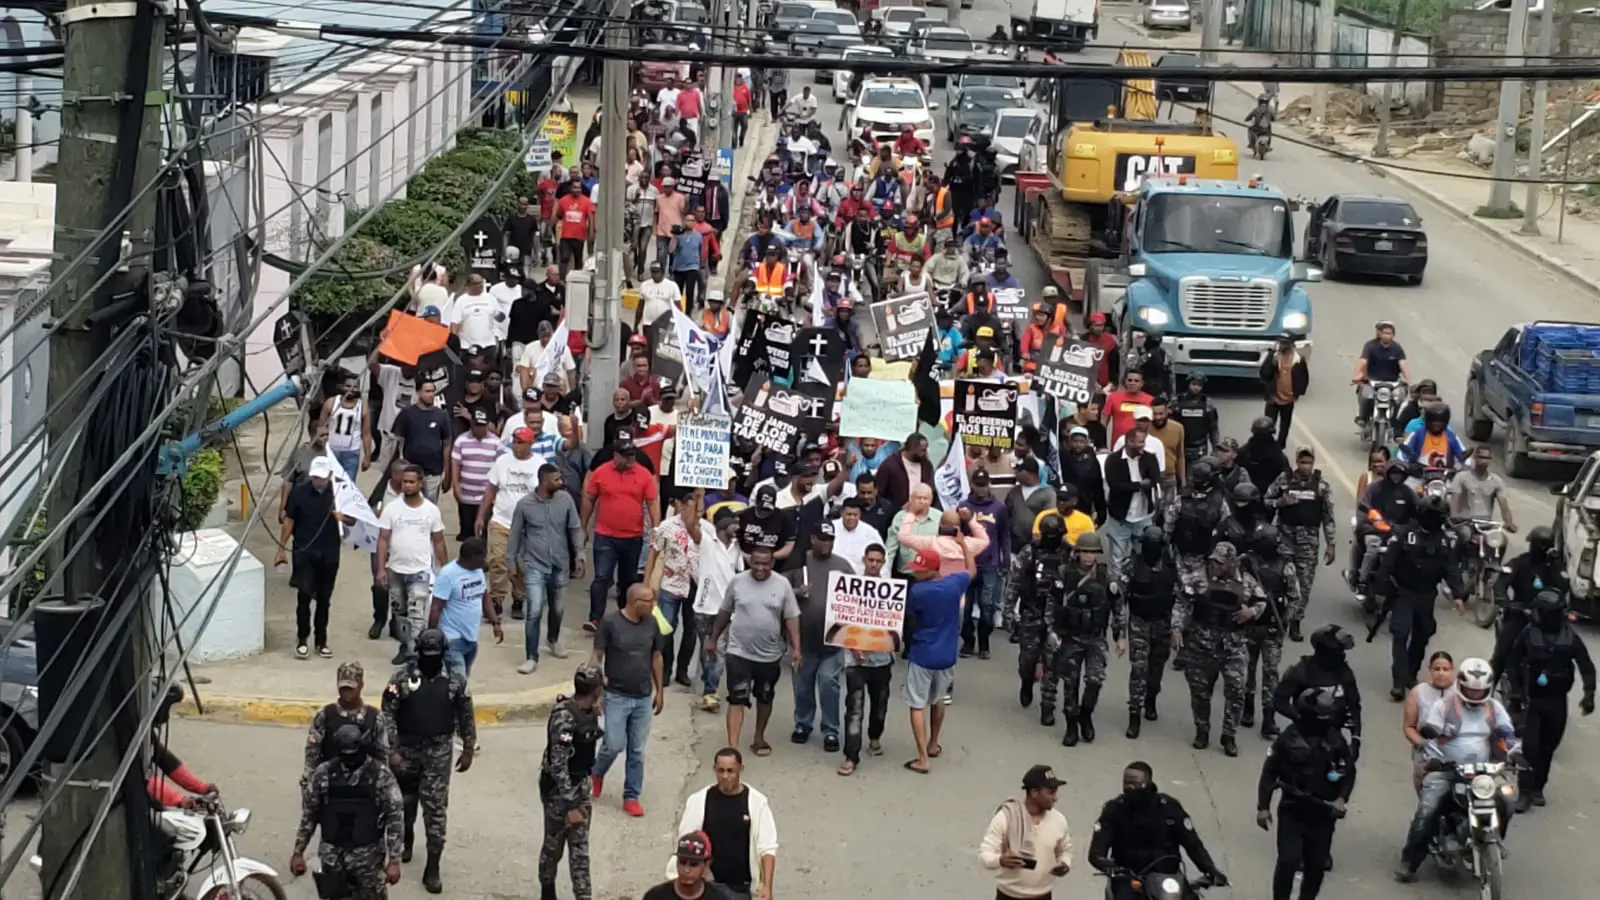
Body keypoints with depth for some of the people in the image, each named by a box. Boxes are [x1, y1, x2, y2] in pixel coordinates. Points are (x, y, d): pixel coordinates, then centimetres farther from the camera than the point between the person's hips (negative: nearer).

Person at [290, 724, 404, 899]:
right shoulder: (323, 774, -1)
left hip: (368, 856, -2)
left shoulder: (381, 775, -8)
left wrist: (394, 860, -11)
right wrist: (298, 853, 7)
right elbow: (309, 815, 7)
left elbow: (393, 819, -7)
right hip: (333, 855, 2)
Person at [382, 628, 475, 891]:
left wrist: (468, 750, 8)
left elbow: (466, 718, 5)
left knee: (435, 808, -4)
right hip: (406, 749, 1)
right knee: (407, 801, 18)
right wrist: (391, 751, -14)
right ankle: (406, 840, 46)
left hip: (438, 753, -1)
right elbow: (388, 715, -9)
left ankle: (432, 867, 0)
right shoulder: (403, 677, -10)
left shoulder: (456, 681, -6)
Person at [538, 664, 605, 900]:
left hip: (580, 785, 7)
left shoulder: (589, 711, -1)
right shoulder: (565, 716, -27)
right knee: (554, 845, 12)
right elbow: (558, 765, -26)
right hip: (558, 788, -7)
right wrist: (570, 806, -25)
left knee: (580, 847, 8)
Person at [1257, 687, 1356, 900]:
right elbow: (1269, 772, -2)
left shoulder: (1335, 740, -2)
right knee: (1288, 861, -12)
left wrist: (1342, 799, -8)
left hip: (1323, 813, 3)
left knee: (1316, 865, 8)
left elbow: (1349, 771, 8)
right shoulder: (1288, 738, -8)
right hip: (1292, 811, -2)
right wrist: (1263, 807, -6)